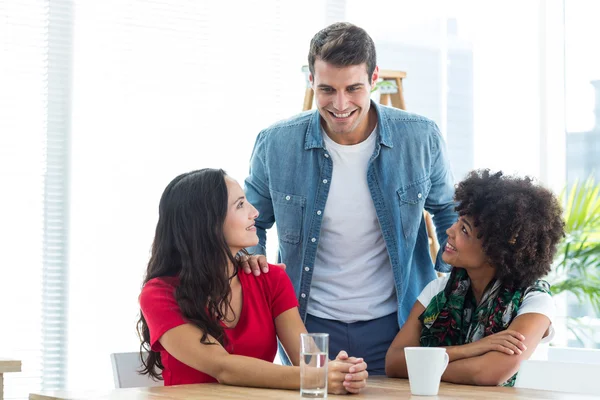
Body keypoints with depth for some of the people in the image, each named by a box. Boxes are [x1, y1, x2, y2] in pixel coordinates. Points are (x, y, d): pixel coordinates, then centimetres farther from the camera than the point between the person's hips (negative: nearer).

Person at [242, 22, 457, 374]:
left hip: (396, 326, 0)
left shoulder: (421, 138, -8)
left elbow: (448, 210, 11)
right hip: (310, 327, 0)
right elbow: (251, 221, 10)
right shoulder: (275, 145, -8)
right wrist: (251, 253, -10)